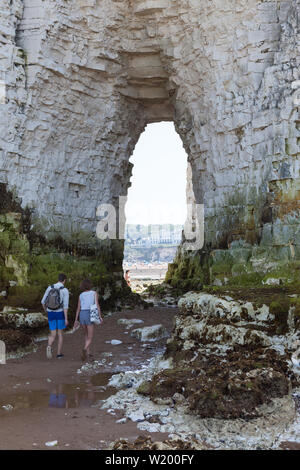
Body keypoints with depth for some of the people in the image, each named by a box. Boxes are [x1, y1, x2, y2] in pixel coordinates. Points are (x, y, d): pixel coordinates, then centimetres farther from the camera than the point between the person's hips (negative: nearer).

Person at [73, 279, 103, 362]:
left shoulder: (81, 295, 11)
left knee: (86, 334, 25)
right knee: (90, 338, -2)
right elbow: (97, 304, -10)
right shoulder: (94, 293, 1)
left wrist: (76, 320, 11)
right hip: (89, 315, -4)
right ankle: (85, 349, -32)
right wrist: (100, 316, -8)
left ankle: (88, 353, 21)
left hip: (82, 315, 4)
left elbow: (78, 308, 9)